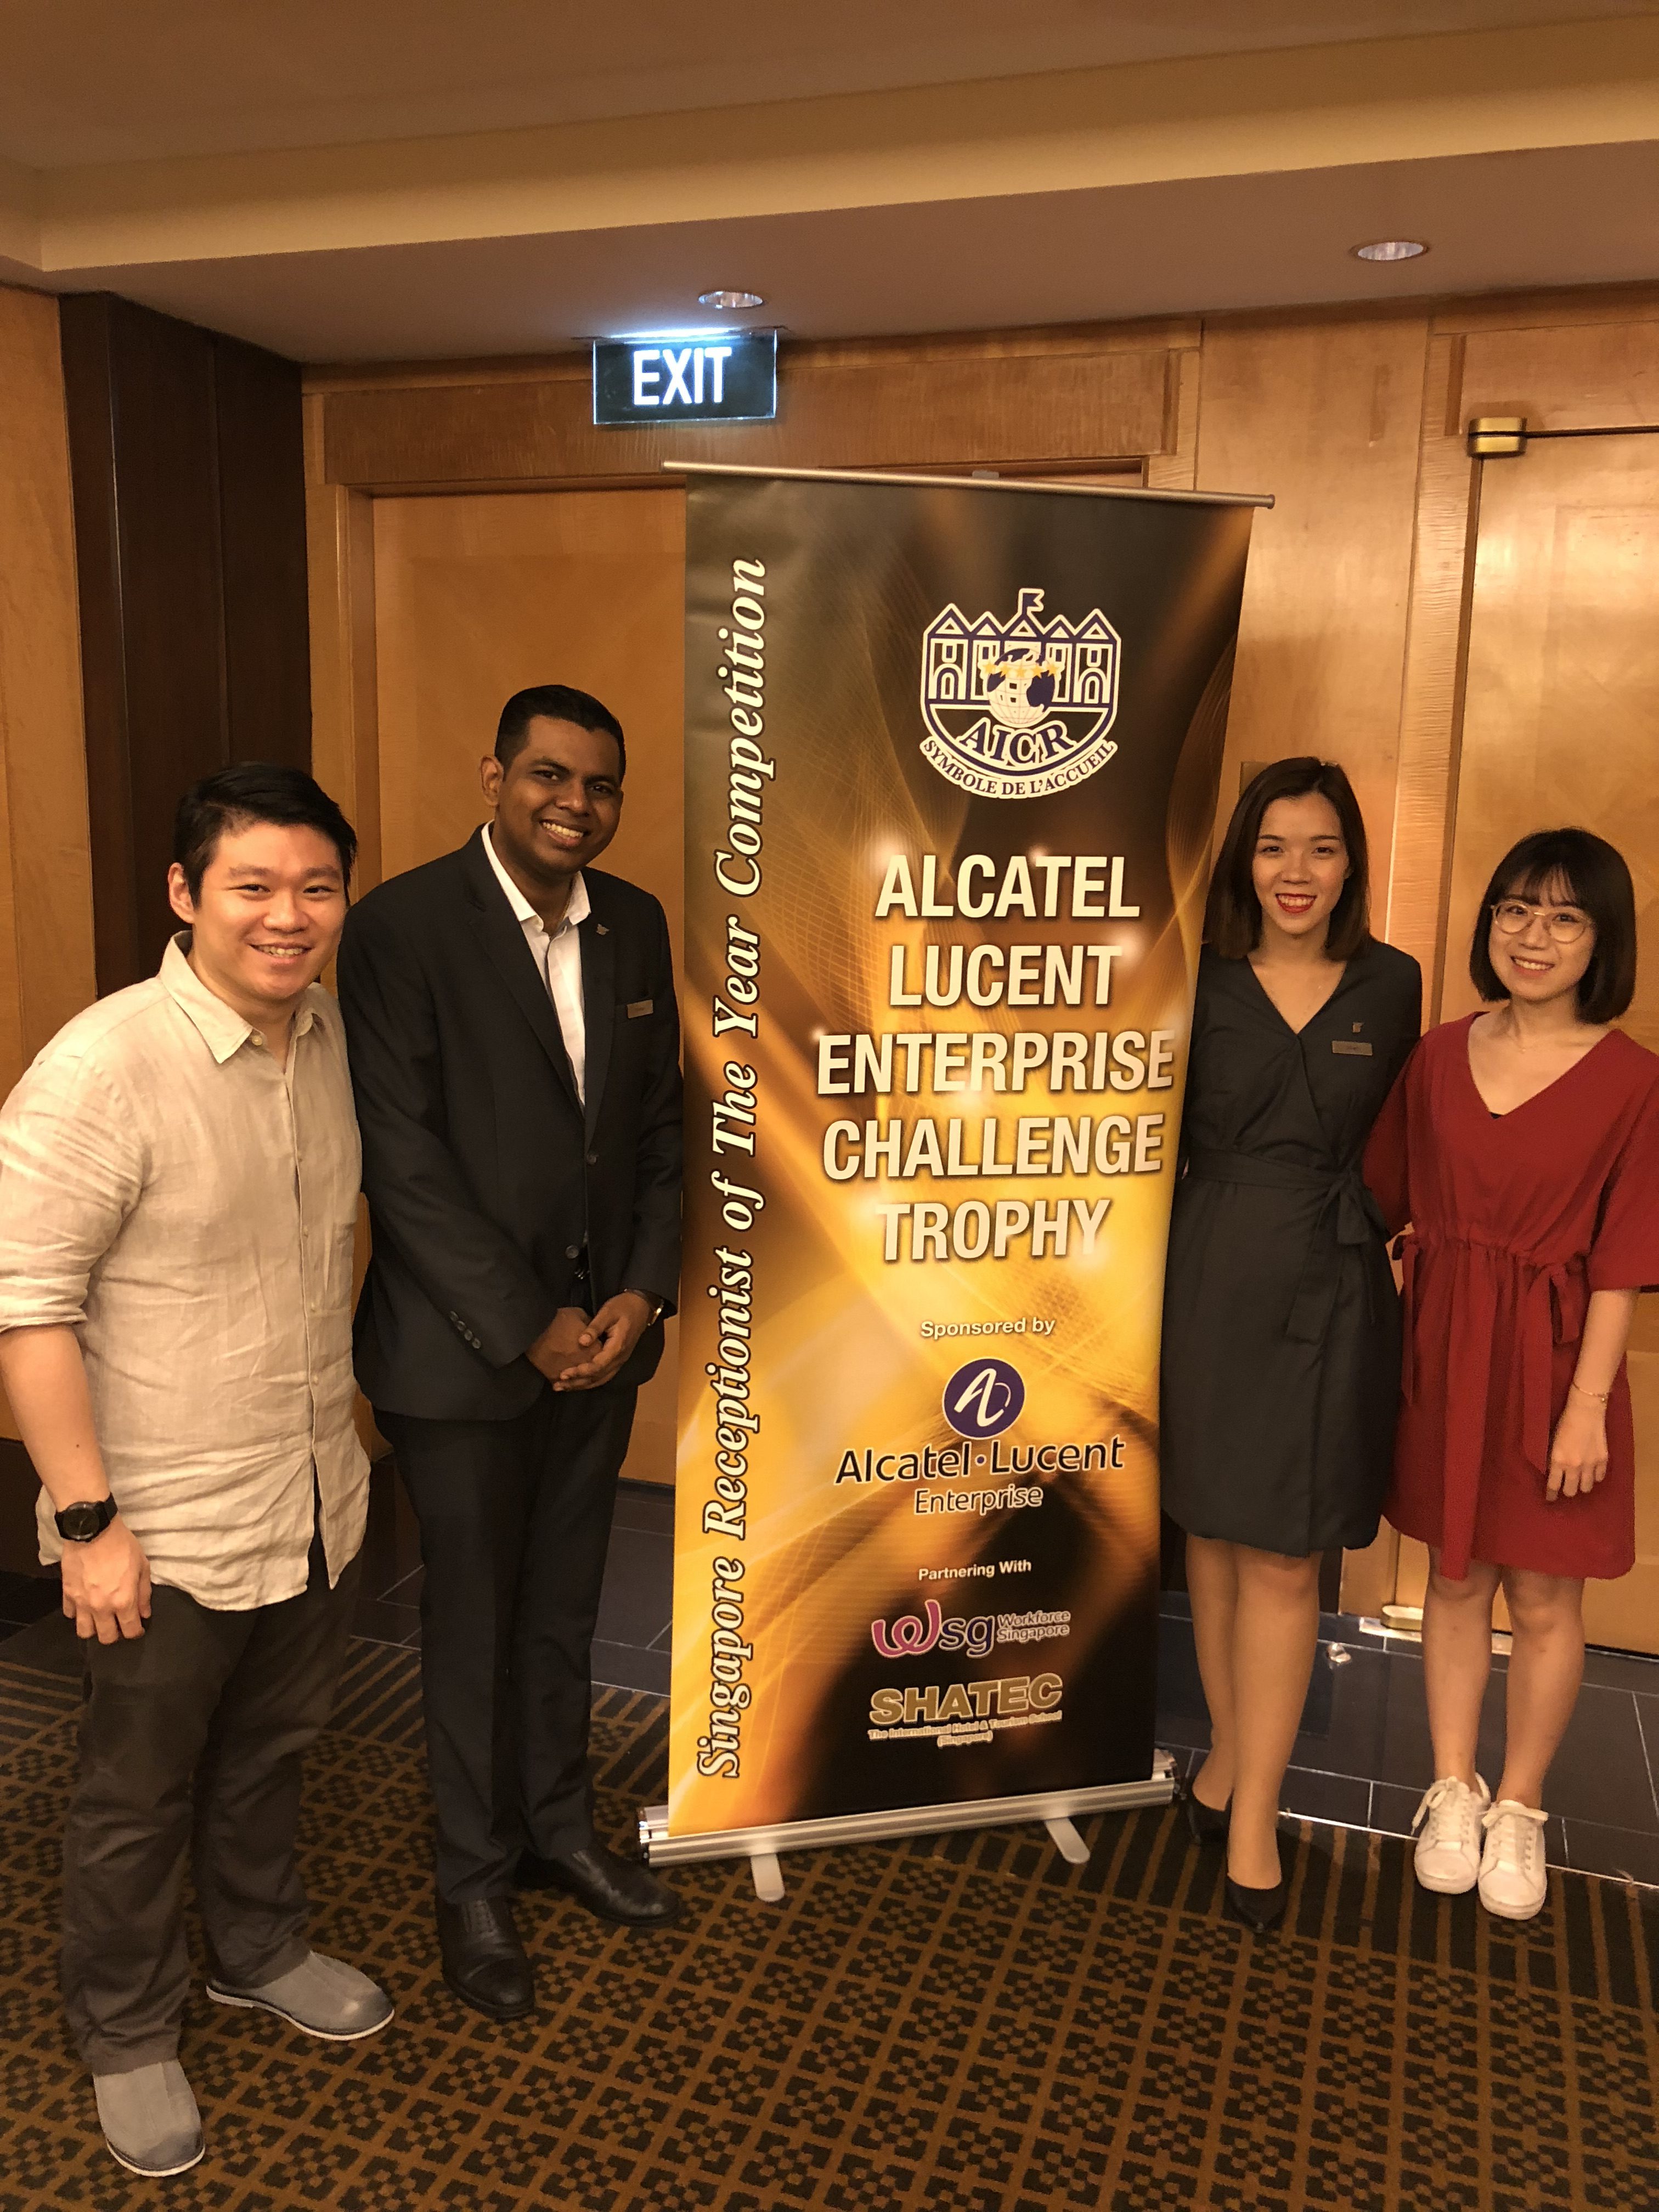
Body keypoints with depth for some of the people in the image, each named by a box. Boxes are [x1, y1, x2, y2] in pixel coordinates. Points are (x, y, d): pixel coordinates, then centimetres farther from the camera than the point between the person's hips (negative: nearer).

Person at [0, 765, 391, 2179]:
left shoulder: (331, 1034, -1)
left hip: (318, 1504, 6)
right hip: (168, 1532, -6)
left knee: (271, 1752, 26)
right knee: (140, 1802, 16)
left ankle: (258, 1951, 51)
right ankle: (128, 2036, 40)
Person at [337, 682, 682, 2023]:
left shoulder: (636, 926, 3)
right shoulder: (403, 927, -14)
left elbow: (658, 1123, 8)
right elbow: (402, 1163, -17)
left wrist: (644, 1292, -4)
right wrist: (528, 1327, -15)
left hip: (605, 1334, 5)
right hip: (467, 1349, -5)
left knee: (564, 1610, 20)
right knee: (474, 1623, 13)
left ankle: (558, 1828, 42)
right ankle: (475, 1878, 34)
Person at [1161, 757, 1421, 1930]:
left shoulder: (1393, 986, 4)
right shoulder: (1200, 983, 1)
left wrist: (1401, 1240, 1)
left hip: (1330, 1291, 0)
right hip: (1211, 1280, 1)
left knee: (1284, 1559, 2)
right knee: (1212, 1536, 12)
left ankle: (1254, 1811, 15)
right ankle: (1231, 1748, 32)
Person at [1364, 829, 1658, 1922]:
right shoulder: (1439, 1056, 2)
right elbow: (1385, 1200, 8)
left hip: (1552, 1358, -3)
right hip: (1446, 1349, 3)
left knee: (1544, 1597, 10)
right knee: (1455, 1577, 15)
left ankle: (1519, 1809, 31)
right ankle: (1453, 1791, 32)